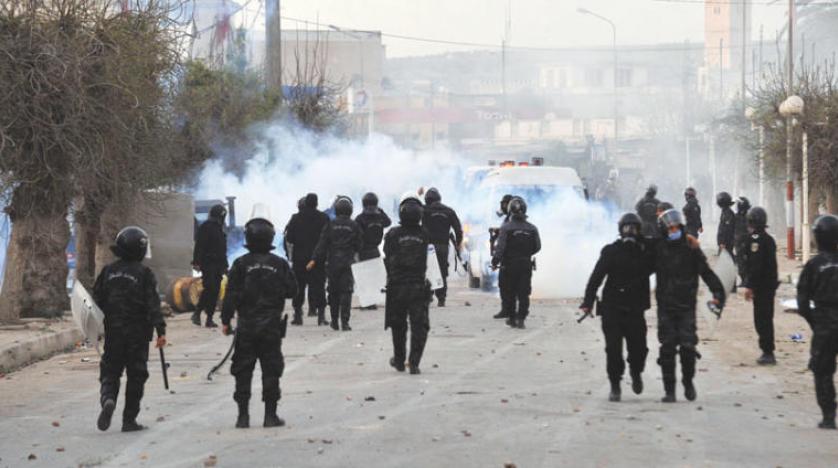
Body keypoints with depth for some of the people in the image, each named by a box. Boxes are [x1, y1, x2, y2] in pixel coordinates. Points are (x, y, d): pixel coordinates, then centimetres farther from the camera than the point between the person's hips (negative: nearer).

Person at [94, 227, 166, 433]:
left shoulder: (108, 271, 5)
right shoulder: (144, 273, -8)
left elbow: (97, 300, 9)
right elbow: (153, 305, -13)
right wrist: (160, 330, -15)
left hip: (112, 332, 3)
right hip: (138, 333, -3)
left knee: (110, 371, 10)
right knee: (136, 376, 7)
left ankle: (107, 398, -21)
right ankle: (129, 420, 9)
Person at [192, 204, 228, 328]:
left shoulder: (220, 229, 20)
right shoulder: (206, 227, -5)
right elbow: (199, 246, -13)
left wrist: (224, 265, 24)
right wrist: (197, 262, -21)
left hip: (217, 265, 8)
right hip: (207, 263, -8)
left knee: (215, 291, 3)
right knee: (209, 288, -17)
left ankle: (209, 318, 5)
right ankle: (197, 314, -9)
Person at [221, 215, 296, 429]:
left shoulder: (241, 264, -6)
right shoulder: (279, 264, -3)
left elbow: (231, 294, -6)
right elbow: (292, 290, 3)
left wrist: (226, 320, 0)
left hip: (246, 326, 0)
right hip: (272, 325, 0)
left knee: (243, 371, 6)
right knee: (271, 370, 6)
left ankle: (243, 415, 5)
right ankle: (270, 415, 5)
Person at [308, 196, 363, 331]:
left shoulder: (330, 225, -2)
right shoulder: (354, 226, -2)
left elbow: (322, 244, -5)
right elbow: (359, 245, 3)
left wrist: (314, 260, -4)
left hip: (332, 263, 1)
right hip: (347, 263, -1)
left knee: (333, 292, 11)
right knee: (346, 292, -1)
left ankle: (334, 321, 16)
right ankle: (344, 322, -10)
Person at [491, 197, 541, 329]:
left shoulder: (506, 228, -12)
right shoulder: (532, 229, -2)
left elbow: (500, 247, -15)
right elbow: (537, 247, 5)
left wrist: (494, 262, -6)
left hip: (509, 265, -2)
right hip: (526, 264, 2)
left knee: (509, 293, 10)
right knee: (524, 293, 4)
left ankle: (512, 318, 14)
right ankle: (521, 319, -3)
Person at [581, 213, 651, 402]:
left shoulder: (645, 252, 5)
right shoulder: (610, 251, 1)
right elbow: (596, 277, -3)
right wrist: (588, 302, -12)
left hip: (635, 309, 1)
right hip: (612, 308, -1)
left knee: (638, 347, 0)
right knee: (613, 349, -4)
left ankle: (636, 372, 31)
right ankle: (615, 386, 8)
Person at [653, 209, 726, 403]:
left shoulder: (691, 250, 1)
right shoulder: (659, 249, 4)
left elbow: (707, 273, -2)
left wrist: (718, 293, -13)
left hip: (687, 307, -1)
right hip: (666, 307, 1)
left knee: (687, 346, -8)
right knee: (667, 348, -1)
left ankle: (688, 381, 17)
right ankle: (669, 390, 7)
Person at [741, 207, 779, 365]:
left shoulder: (756, 240, -17)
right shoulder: (769, 239, 14)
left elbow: (755, 266, -23)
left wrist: (749, 286, -21)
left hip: (761, 286, -10)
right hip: (770, 285, 10)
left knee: (761, 321, -6)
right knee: (766, 319, 15)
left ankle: (768, 353, -7)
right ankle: (768, 352, 21)